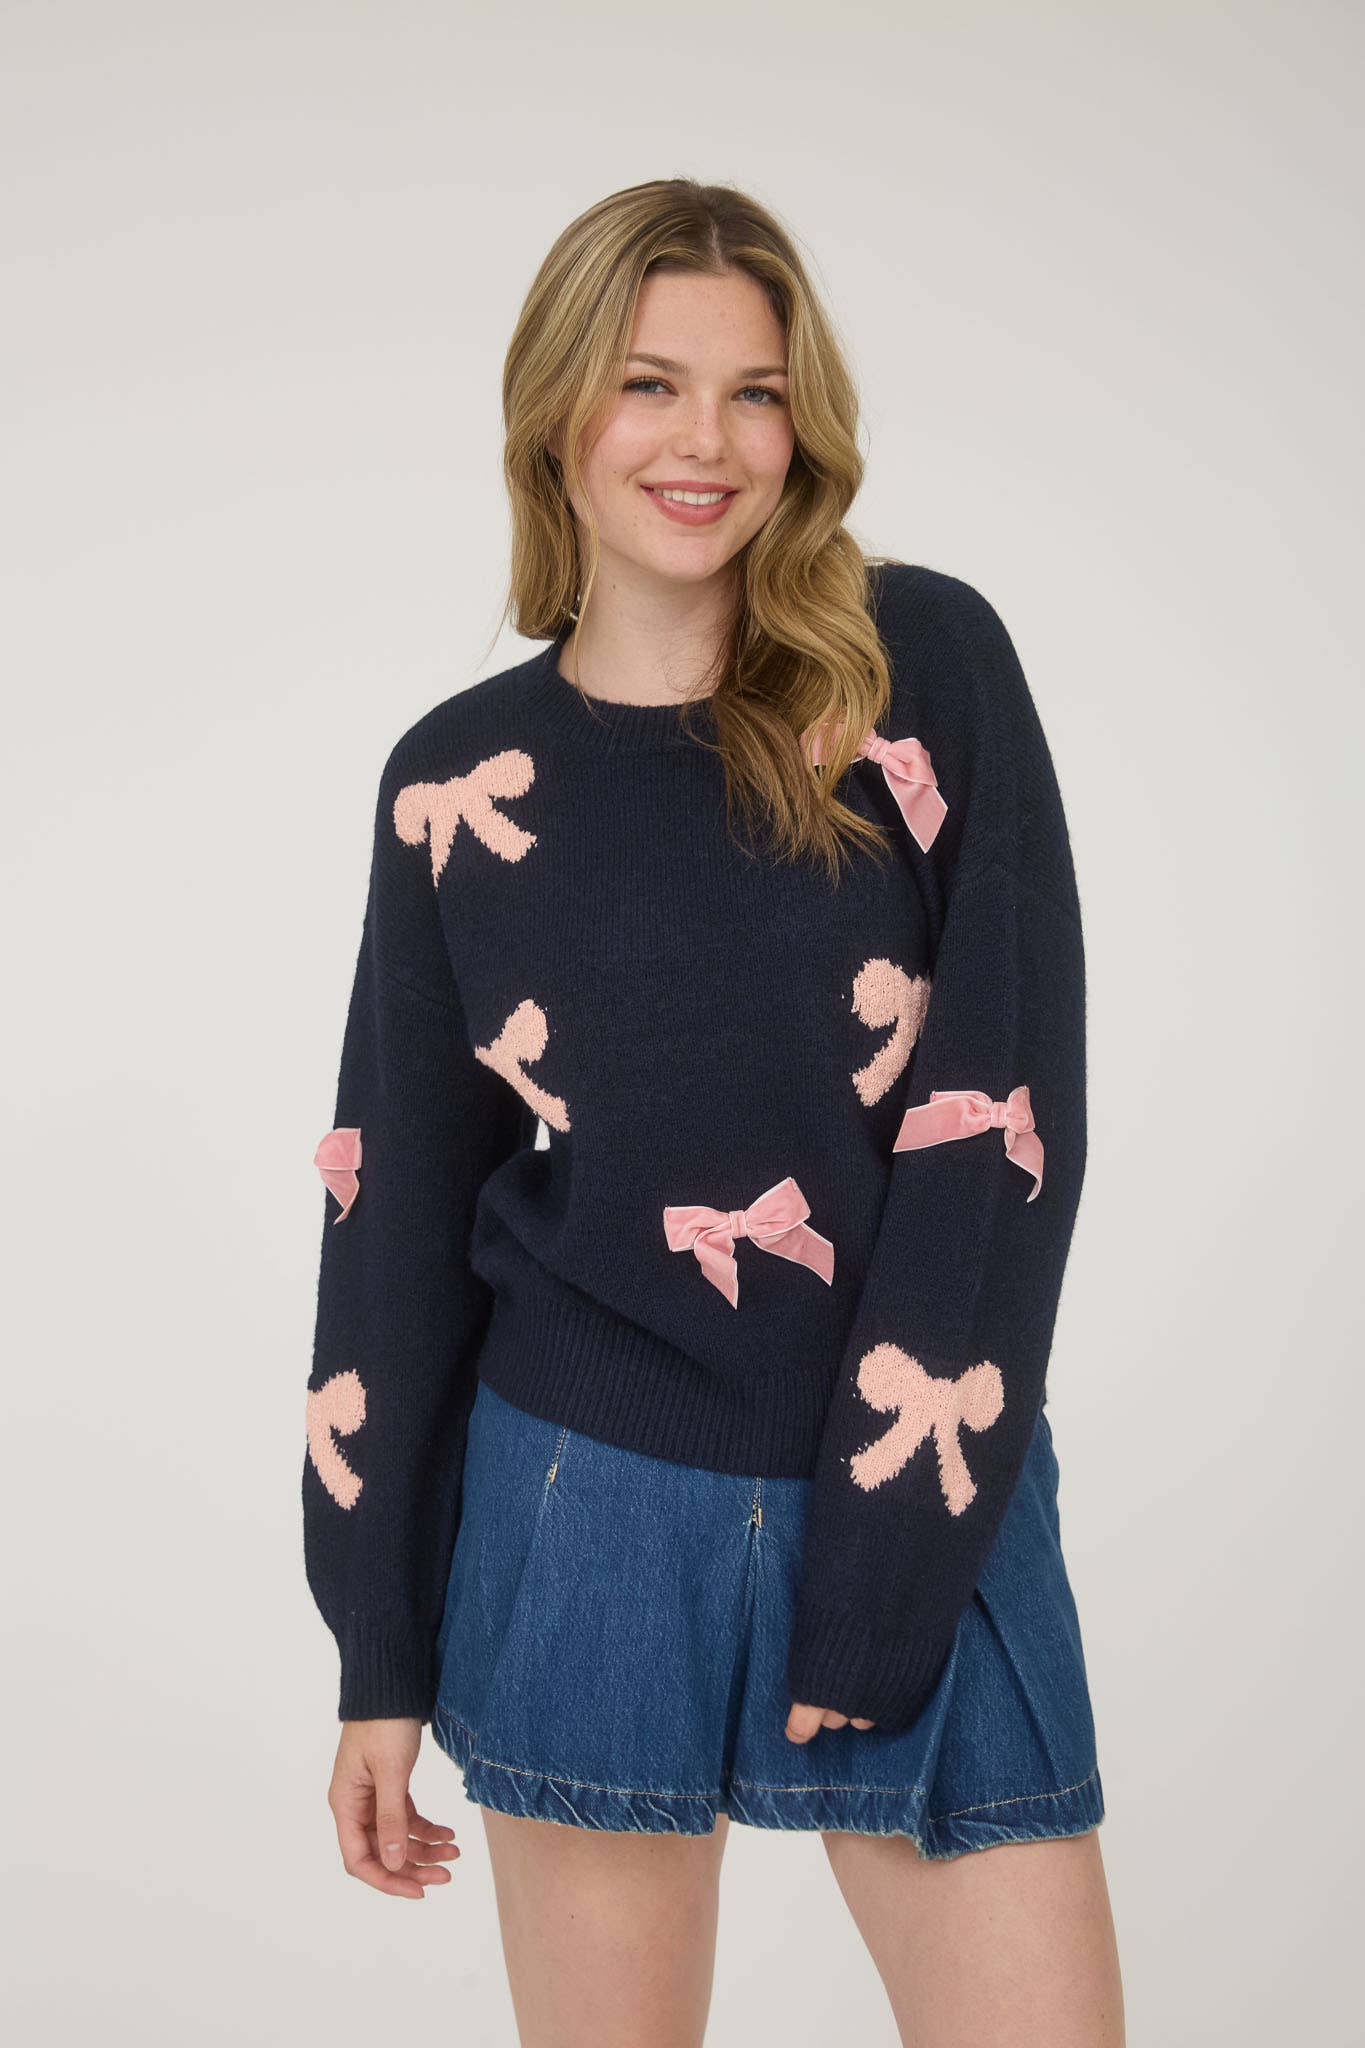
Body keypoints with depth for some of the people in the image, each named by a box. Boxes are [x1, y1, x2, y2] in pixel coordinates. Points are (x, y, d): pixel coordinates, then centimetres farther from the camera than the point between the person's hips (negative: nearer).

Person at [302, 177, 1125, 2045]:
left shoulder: (927, 669, -4)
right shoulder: (459, 783, 1)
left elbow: (1003, 1108, -9)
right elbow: (399, 1213, 5)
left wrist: (880, 1566, -12)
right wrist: (380, 1658, 6)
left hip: (927, 1520, 0)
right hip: (587, 1514, 1)